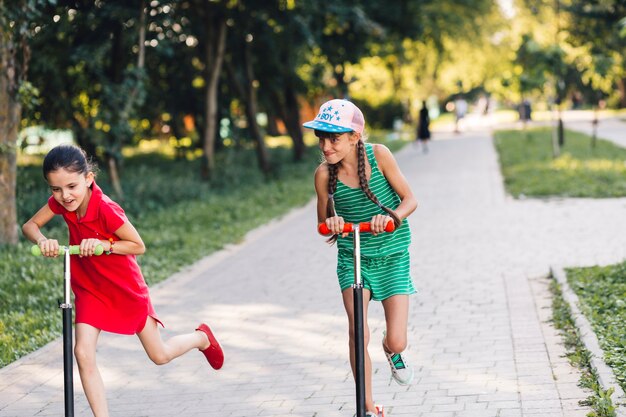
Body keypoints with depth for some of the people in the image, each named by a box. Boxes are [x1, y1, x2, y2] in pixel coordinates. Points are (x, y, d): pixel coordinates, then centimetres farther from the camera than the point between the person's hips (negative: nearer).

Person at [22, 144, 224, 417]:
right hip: (89, 287, 5)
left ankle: (202, 337, 43)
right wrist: (42, 240, -28)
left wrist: (104, 244, -35)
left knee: (160, 355, 11)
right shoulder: (60, 203, -14)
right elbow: (29, 226, -7)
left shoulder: (106, 209, -31)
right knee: (83, 353, -14)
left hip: (125, 287, -4)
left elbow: (139, 246, -21)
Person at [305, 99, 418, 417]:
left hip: (392, 256, -1)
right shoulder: (324, 174, -12)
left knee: (397, 342, -4)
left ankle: (392, 351, 36)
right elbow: (323, 224, 0)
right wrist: (331, 224, -23)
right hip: (352, 257, 1)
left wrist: (391, 216, -30)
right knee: (357, 332, -14)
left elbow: (410, 199, -10)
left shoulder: (378, 155, -15)